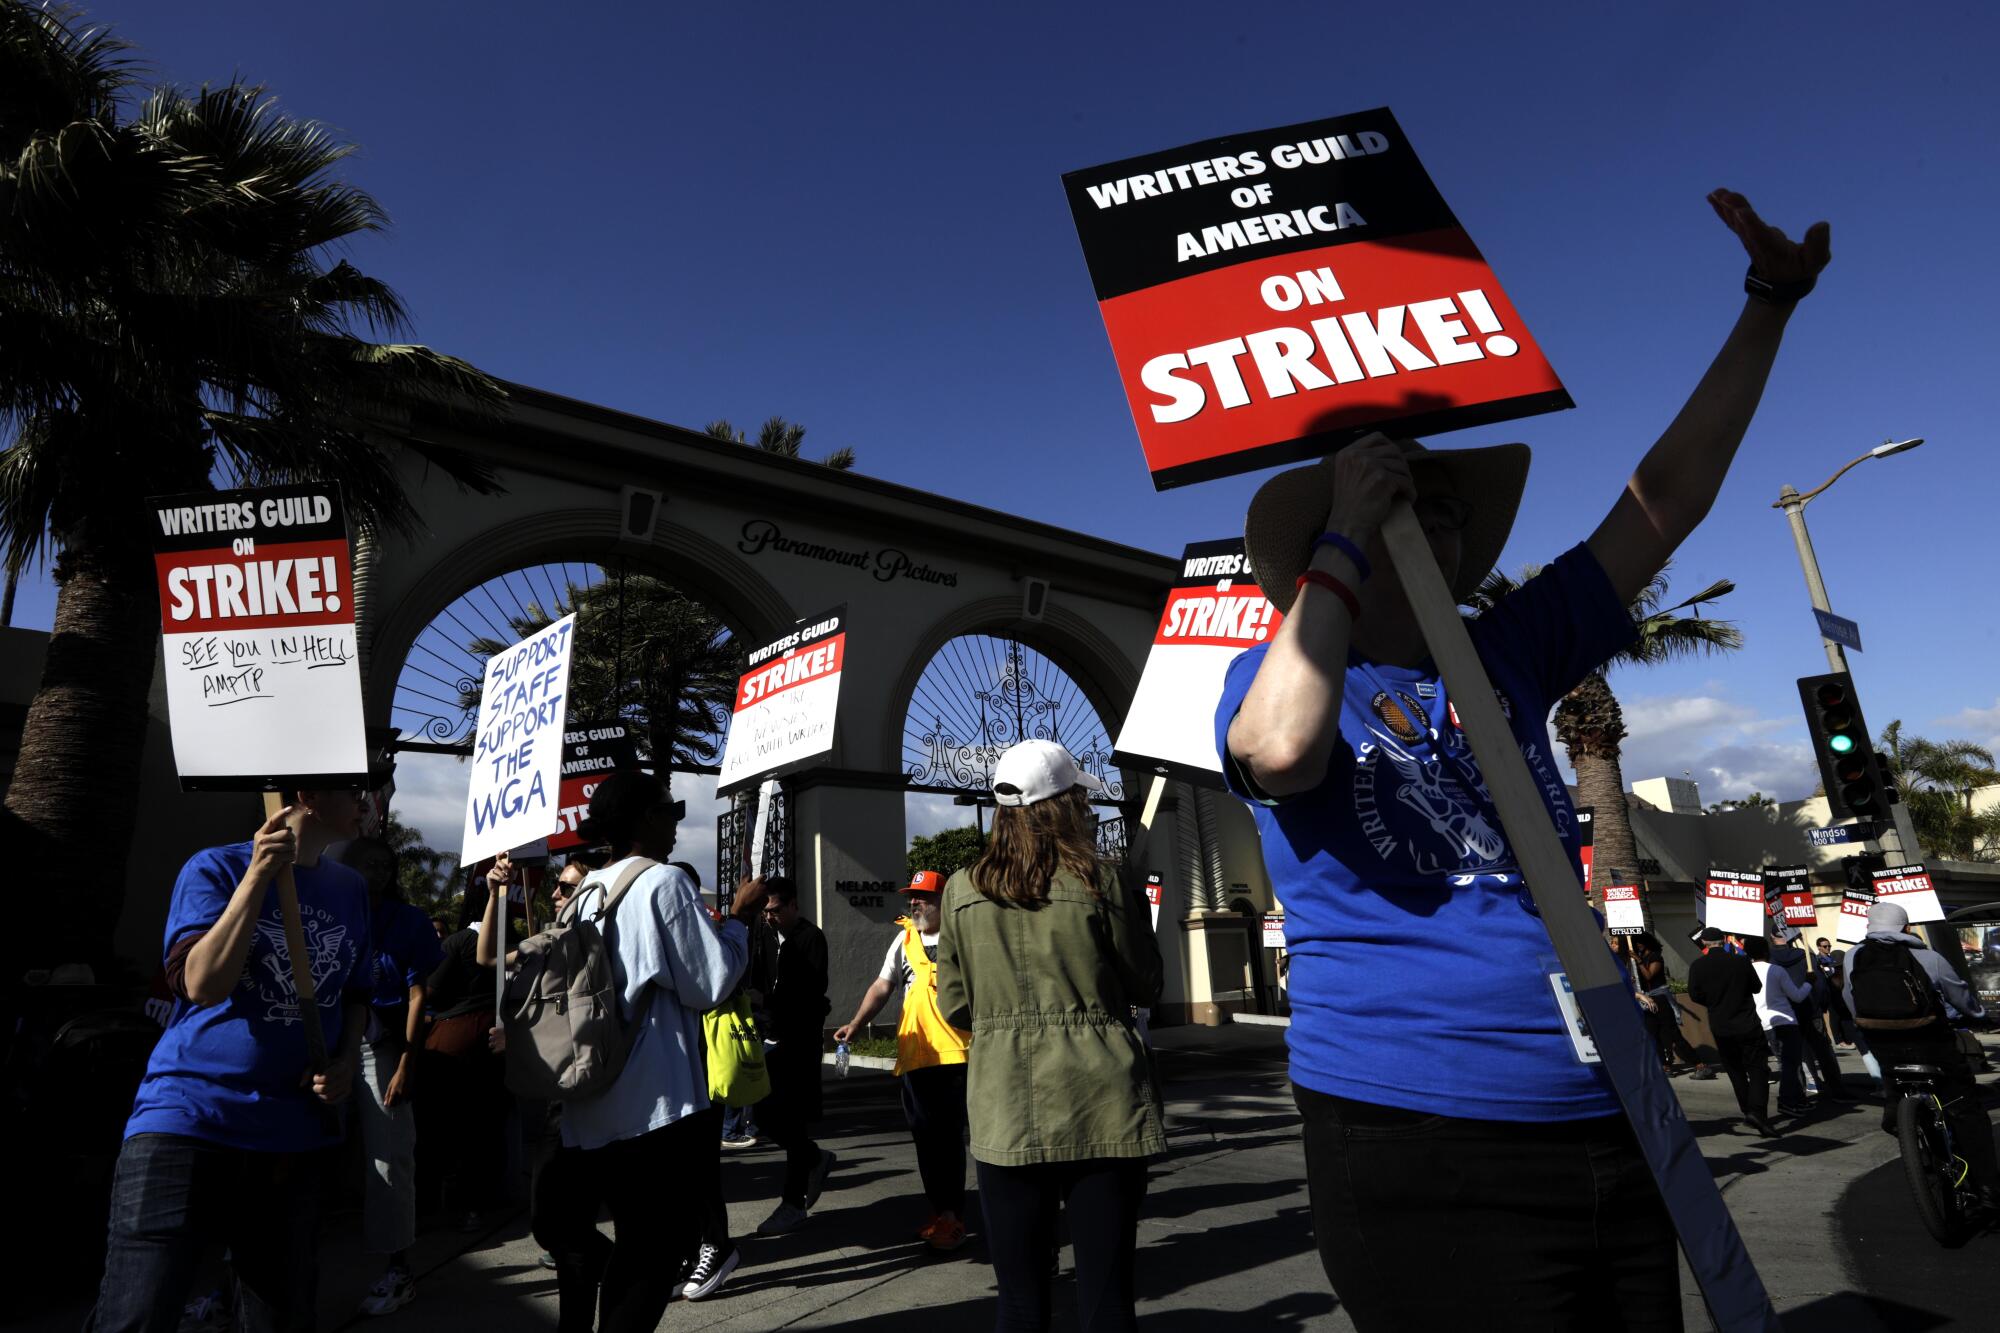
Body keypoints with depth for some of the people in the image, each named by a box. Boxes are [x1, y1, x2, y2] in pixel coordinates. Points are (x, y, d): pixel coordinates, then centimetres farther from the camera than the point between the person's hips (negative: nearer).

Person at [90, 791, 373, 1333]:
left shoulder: (350, 889, 9)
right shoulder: (216, 869, -5)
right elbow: (203, 984, -18)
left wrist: (347, 1059, 0)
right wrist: (259, 874, -22)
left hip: (293, 1132, 5)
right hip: (187, 1119, -4)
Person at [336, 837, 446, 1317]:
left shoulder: (409, 922, 5)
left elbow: (417, 995, 0)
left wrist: (407, 1062, -9)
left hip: (381, 1048, -2)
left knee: (387, 1156, -2)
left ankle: (397, 1271, 4)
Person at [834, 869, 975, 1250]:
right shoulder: (904, 938, 12)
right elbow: (882, 986, 12)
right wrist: (854, 1024, 1)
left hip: (954, 1051, -5)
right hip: (914, 1053, 5)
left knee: (948, 1135, -3)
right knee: (924, 1134, 10)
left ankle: (952, 1215, 7)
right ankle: (939, 1211, 23)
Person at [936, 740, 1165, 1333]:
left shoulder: (962, 889, 0)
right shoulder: (1099, 880, -7)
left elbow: (955, 1005, 8)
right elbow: (1146, 987, 4)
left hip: (1005, 1110, 2)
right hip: (1101, 1104, -2)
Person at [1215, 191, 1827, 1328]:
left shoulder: (1510, 657, 11)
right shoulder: (1271, 678, -5)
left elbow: (1664, 500, 14)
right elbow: (1285, 749, -30)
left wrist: (1771, 302, 15)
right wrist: (1349, 536, -20)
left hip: (1605, 1129, 7)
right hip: (1418, 1148, -6)